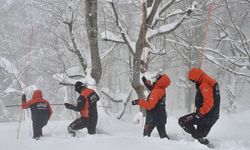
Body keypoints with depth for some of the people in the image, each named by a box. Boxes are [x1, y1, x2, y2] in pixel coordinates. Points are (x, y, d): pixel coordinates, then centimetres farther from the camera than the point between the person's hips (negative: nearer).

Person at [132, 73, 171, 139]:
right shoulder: (161, 90, 2)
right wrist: (146, 82, 18)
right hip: (161, 117, 9)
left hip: (153, 117, -8)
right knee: (162, 134, 12)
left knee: (146, 133, 6)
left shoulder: (157, 92, -25)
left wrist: (139, 101, -22)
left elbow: (150, 105, -29)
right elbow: (152, 88, 26)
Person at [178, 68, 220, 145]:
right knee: (201, 134, 19)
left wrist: (200, 113, -25)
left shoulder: (204, 84, -16)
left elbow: (208, 102, -27)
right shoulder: (210, 82, 16)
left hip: (206, 115, -10)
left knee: (182, 121, -10)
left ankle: (200, 140, -18)